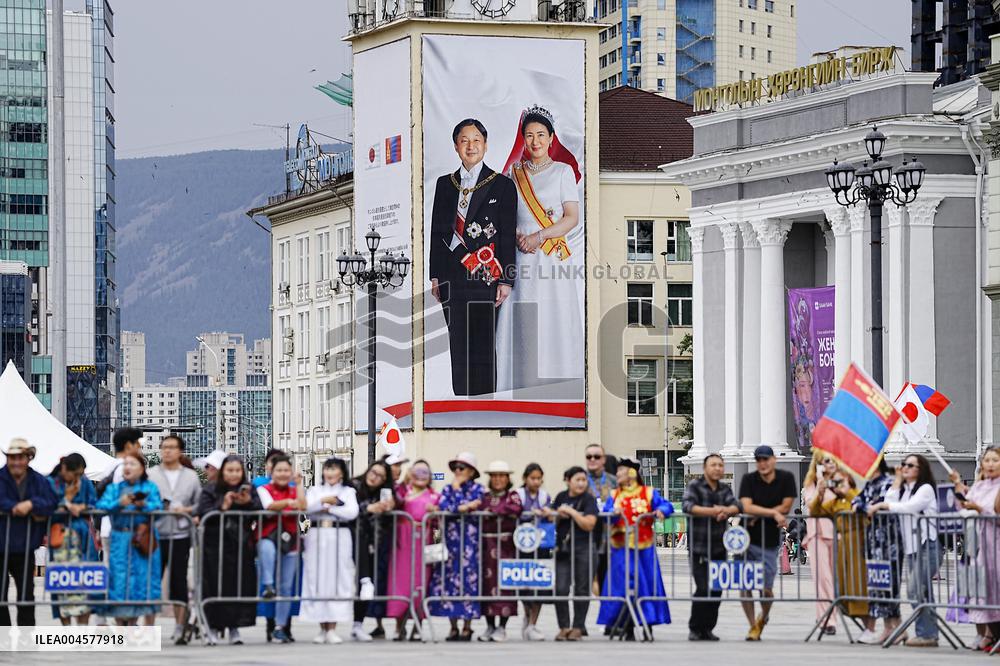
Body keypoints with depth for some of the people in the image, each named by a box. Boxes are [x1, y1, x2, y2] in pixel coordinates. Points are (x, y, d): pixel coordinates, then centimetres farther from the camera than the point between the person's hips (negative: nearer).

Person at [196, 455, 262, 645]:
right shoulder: (210, 491, 4)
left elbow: (259, 516, 1)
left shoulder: (249, 492, 11)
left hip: (241, 547, 2)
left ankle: (234, 627, 8)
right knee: (215, 586, -5)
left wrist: (248, 503, -14)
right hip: (215, 549, -2)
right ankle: (213, 627, 5)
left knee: (240, 586, -1)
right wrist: (222, 507, -17)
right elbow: (203, 515, -7)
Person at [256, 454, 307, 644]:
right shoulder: (264, 489, 6)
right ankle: (268, 586, -48)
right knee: (268, 548, -42)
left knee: (286, 587, 1)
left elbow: (302, 507, -4)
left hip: (290, 540, 3)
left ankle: (280, 627, 7)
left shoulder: (295, 491, 15)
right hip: (268, 537, -3)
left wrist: (299, 484, -2)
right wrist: (288, 502, -31)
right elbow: (269, 506, -15)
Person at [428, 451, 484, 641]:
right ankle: (453, 627, 7)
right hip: (450, 541, 3)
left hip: (469, 542, -3)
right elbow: (443, 507, -5)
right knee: (448, 580, -1)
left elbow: (473, 512, -11)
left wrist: (457, 488, -4)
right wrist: (465, 507, -12)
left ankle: (467, 627, 2)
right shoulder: (448, 489, 13)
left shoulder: (477, 489, 4)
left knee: (468, 580, -5)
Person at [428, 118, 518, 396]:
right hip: (453, 275, 3)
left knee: (483, 343, -4)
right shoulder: (445, 184, 14)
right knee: (458, 343, 4)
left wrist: (506, 280, -7)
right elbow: (437, 231, 14)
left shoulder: (502, 185, 3)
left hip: (485, 274, -3)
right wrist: (435, 276, 9)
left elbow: (508, 236, -1)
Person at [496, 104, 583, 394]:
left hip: (555, 259, -3)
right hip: (523, 258, 3)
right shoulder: (514, 173, 14)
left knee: (556, 322, -6)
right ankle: (525, 385, 3)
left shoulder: (563, 171, 4)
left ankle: (558, 384, -1)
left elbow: (572, 218, -3)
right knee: (523, 323, -1)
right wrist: (517, 236, -7)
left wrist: (539, 236, -13)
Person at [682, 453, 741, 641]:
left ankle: (708, 628, 14)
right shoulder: (694, 487, -2)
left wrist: (726, 510, -25)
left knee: (716, 590, 4)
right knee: (703, 589, -12)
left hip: (719, 549, 5)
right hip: (699, 550, -5)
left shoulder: (725, 489, 14)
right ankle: (695, 629, 0)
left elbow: (736, 506, -2)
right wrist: (713, 511, -28)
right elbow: (687, 506, -19)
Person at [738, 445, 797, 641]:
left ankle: (763, 617, 32)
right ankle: (753, 626, 11)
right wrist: (773, 513, -23)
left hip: (769, 542, 0)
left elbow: (785, 507, -8)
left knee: (766, 589, 0)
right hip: (747, 539, 1)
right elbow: (746, 507, -16)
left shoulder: (786, 478, -2)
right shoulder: (749, 480, -4)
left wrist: (759, 515, -11)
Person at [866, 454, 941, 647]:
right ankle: (930, 634, 12)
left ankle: (925, 634, -13)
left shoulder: (926, 488, -4)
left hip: (927, 546, -9)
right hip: (911, 547, 9)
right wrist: (897, 481, 6)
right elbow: (890, 503, 3)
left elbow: (910, 506, -18)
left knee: (916, 589, -15)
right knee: (923, 591, 9)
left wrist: (881, 506, -14)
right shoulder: (903, 489, 19)